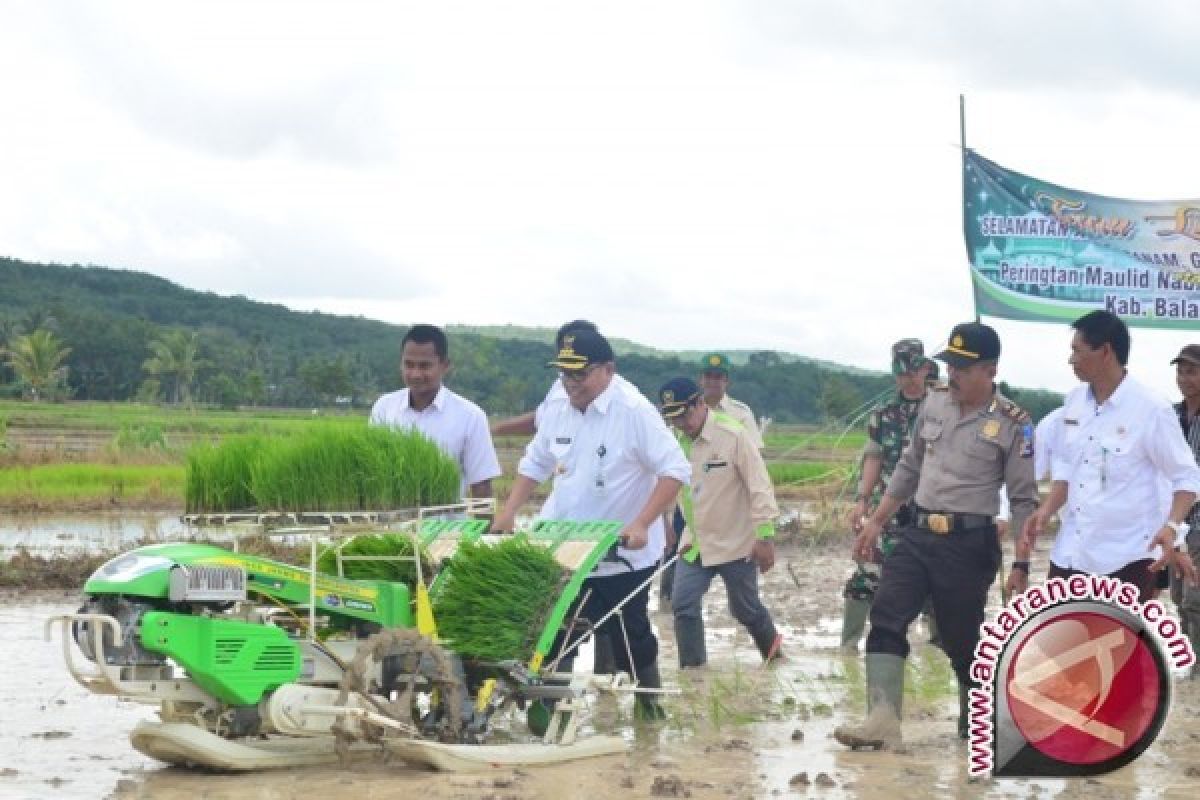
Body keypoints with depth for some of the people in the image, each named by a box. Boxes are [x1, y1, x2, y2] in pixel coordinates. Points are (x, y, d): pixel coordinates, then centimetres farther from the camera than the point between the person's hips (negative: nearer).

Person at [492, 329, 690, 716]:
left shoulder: (634, 412, -17)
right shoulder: (555, 414, 2)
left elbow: (676, 470, -21)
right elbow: (534, 465, 16)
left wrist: (641, 525, -30)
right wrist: (508, 513, 3)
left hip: (624, 553, -5)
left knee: (629, 633, 9)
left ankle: (649, 703, 30)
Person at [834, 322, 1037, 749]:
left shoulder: (1013, 424, -7)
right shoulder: (934, 402, 8)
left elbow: (1024, 500, -5)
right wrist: (875, 522, 19)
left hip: (969, 544, -5)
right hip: (918, 533, 5)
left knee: (963, 638, 4)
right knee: (886, 618, -12)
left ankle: (976, 725, 26)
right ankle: (882, 721, -20)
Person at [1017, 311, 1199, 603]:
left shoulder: (1150, 409, -14)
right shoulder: (1074, 401, 6)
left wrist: (1173, 526, -26)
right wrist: (1045, 511, -1)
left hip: (1127, 558, -6)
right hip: (1071, 553, 6)